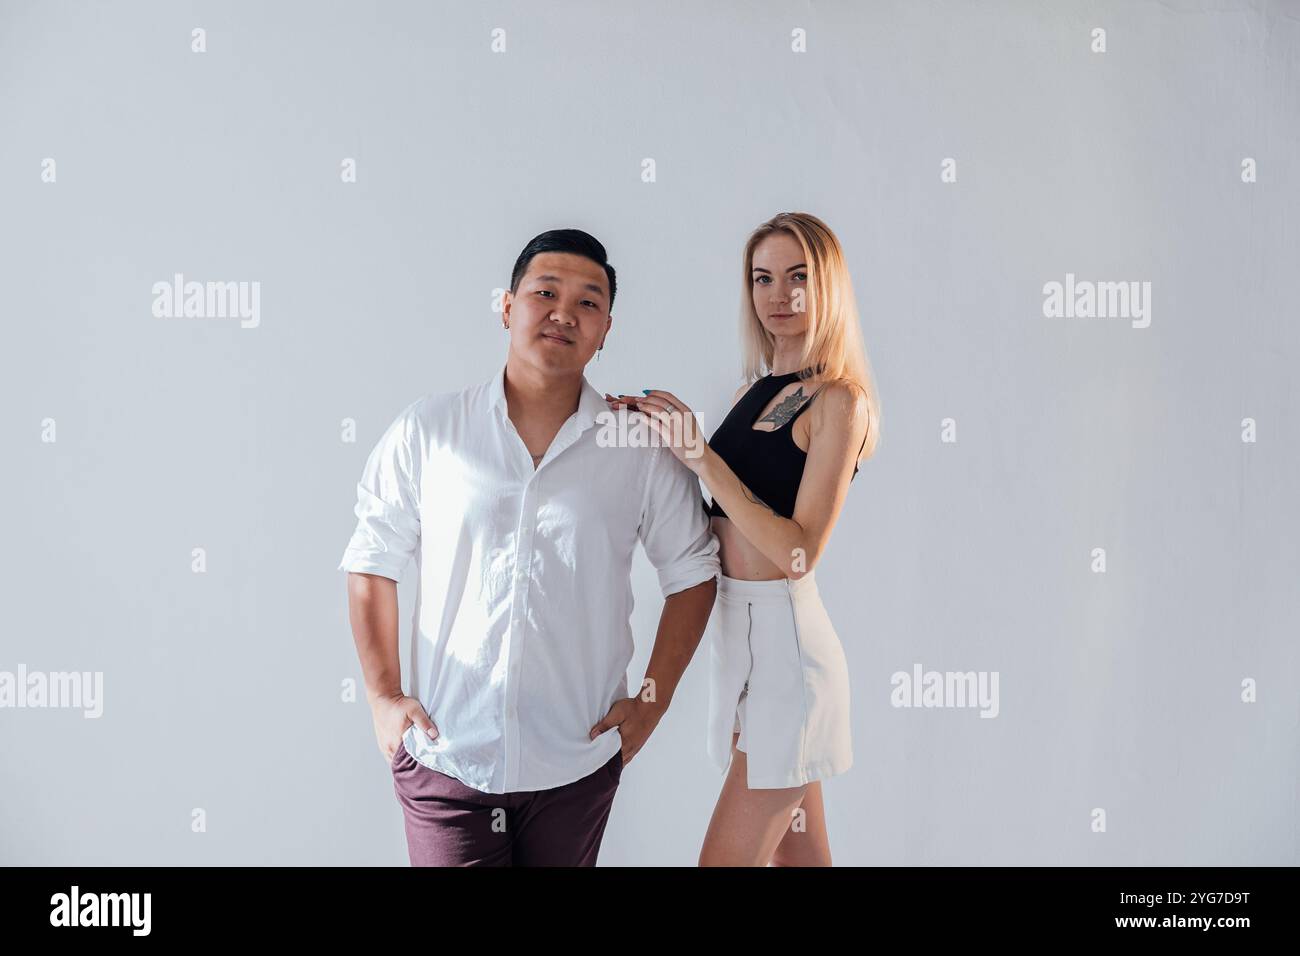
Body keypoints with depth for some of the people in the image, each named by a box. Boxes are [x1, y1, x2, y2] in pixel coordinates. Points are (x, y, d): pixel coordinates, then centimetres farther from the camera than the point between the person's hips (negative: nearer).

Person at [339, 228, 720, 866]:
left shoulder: (642, 448, -2)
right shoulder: (429, 429, -3)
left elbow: (692, 571, 8)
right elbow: (372, 561, 4)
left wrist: (653, 700, 4)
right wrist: (383, 696, 0)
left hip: (577, 763, 1)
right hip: (443, 758, -1)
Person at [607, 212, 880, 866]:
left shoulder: (839, 400, -10)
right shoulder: (755, 389, 12)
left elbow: (798, 551, -18)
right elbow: (720, 517, 11)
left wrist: (700, 455, -20)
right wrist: (655, 429, 2)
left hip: (783, 639, -7)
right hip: (736, 628, 8)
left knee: (725, 858, -2)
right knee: (799, 853, 18)